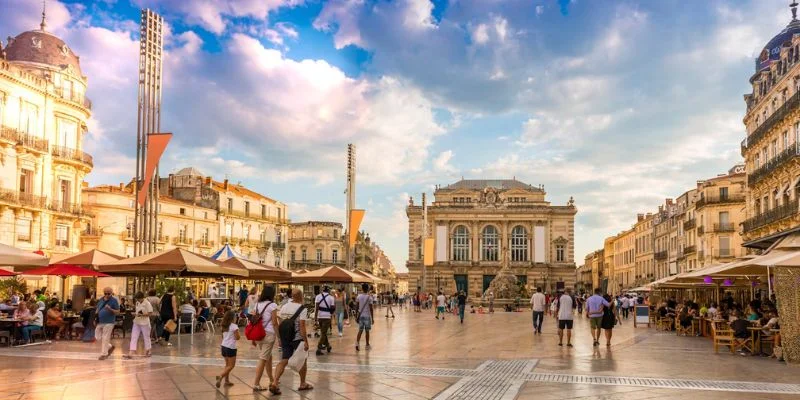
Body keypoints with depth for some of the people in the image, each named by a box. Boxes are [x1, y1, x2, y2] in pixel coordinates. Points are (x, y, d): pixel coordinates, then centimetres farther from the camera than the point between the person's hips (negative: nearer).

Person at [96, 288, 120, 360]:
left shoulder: (114, 301, -7)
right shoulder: (101, 300, 10)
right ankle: (110, 347, 29)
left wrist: (110, 309, -25)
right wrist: (96, 318, 9)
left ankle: (104, 354, 7)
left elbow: (118, 312, -8)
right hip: (100, 322, 7)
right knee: (98, 336, 11)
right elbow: (97, 309, 21)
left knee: (105, 338, -4)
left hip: (108, 322, -7)